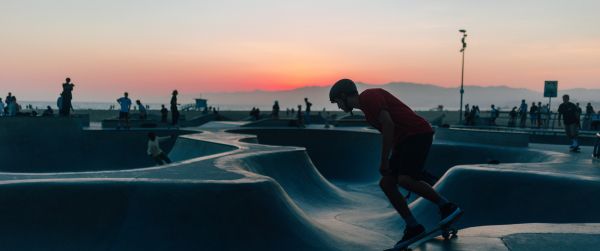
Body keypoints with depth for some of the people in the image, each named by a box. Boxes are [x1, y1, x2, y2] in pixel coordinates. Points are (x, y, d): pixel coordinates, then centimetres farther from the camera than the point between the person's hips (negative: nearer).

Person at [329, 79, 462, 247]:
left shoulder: (369, 96, -8)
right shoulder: (366, 107, 22)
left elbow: (388, 125, -19)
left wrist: (384, 161, -17)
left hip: (418, 133, -10)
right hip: (405, 140, 10)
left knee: (404, 179, -24)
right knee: (386, 183, 3)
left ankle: (448, 207, -8)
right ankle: (413, 227, 4)